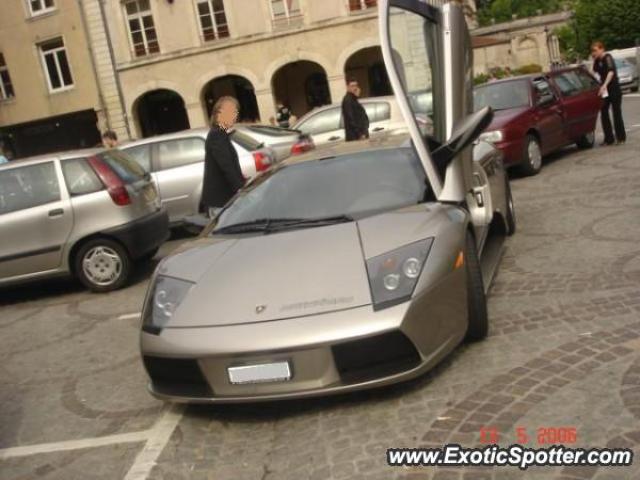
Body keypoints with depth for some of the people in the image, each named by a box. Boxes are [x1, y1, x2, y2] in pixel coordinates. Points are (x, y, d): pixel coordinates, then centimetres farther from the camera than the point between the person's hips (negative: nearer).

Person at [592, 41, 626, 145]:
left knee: (616, 113, -1)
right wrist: (594, 60, 2)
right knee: (604, 113, 3)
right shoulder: (598, 61, 9)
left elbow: (611, 72, -28)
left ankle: (621, 137, 9)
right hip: (604, 91, 7)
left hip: (614, 90, -7)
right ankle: (609, 139, 8)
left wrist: (604, 85, -39)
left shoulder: (607, 57, -14)